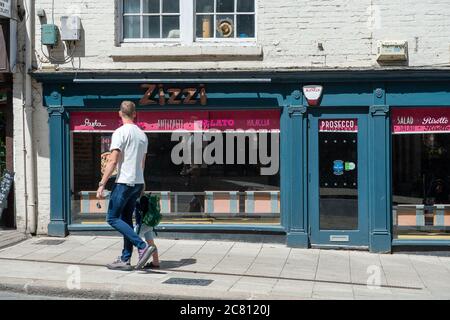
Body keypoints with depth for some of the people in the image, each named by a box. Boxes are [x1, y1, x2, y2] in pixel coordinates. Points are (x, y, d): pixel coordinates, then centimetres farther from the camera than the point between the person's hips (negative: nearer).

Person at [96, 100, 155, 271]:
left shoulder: (120, 132, -11)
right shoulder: (142, 135, 14)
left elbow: (113, 161, -18)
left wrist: (102, 184, -16)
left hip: (124, 182, -8)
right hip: (138, 183, 8)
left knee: (113, 218, -3)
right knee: (126, 219, 13)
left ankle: (143, 246, -14)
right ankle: (125, 260, 13)